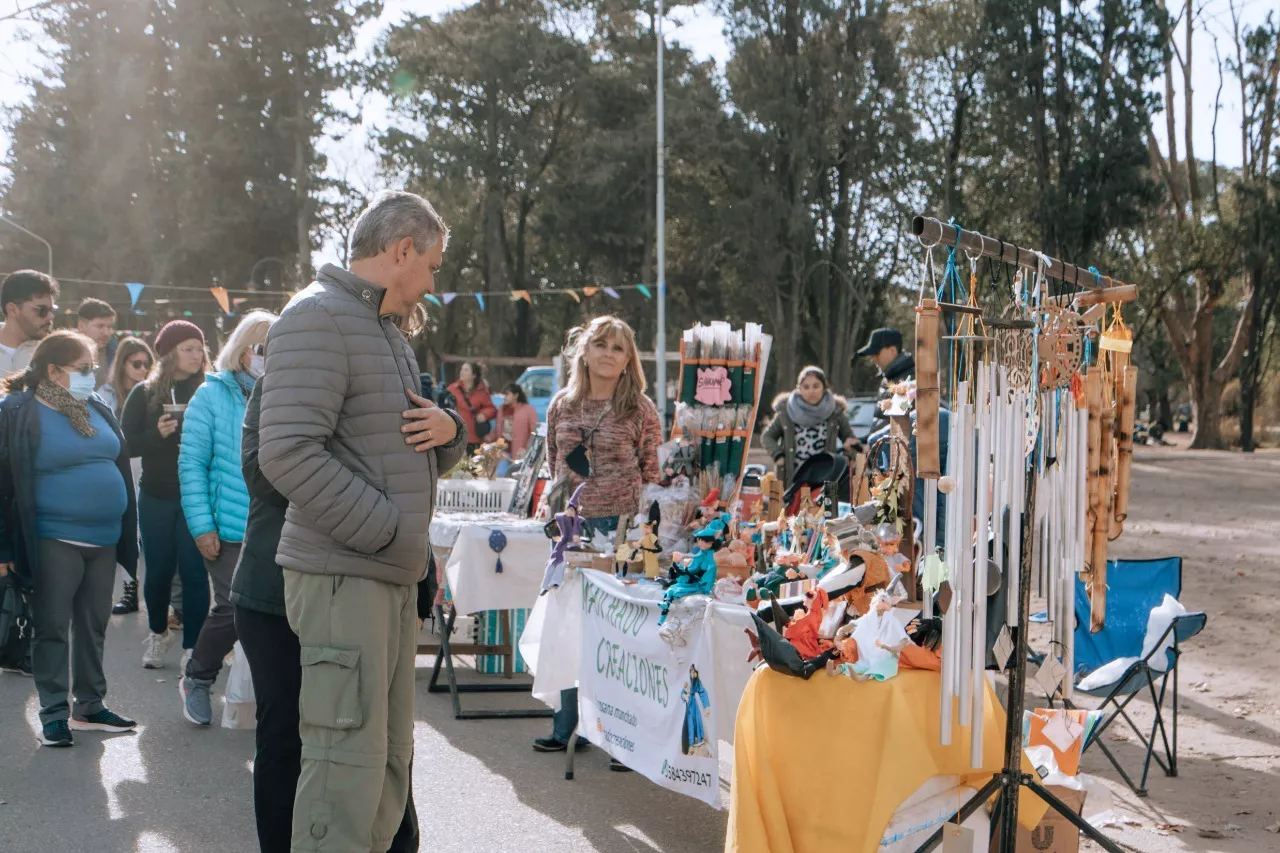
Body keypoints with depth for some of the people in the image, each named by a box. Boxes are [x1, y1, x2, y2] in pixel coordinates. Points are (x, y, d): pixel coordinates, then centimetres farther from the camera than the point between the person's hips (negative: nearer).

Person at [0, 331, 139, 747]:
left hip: (104, 540, 6)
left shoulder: (97, 411, 11)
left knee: (94, 626, 13)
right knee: (53, 628, 1)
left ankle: (89, 706, 23)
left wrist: (128, 535, 16)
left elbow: (120, 469, 18)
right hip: (54, 541, -6)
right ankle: (53, 712, 8)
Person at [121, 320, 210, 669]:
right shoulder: (145, 394, 1)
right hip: (156, 497, 1)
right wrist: (157, 434, -18)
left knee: (194, 572, -3)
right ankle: (158, 633, 36)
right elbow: (127, 444, -2)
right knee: (158, 571, 12)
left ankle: (193, 647, 4)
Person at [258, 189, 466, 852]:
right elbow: (288, 453, -20)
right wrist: (388, 532, -18)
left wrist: (449, 430, 3)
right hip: (342, 577, -10)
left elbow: (422, 456, 27)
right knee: (349, 757, -10)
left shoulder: (389, 334, 22)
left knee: (389, 758, 14)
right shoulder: (317, 318, -9)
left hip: (394, 577, 10)